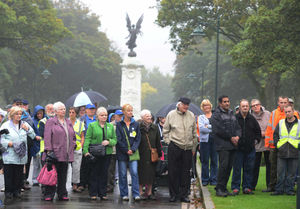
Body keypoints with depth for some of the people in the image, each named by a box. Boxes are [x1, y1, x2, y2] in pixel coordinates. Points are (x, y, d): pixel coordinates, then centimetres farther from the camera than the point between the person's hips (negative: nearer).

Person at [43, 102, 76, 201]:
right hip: (54, 154, -5)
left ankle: (62, 194, 14)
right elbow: (47, 137, -8)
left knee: (63, 175, 8)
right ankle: (49, 194, 2)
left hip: (66, 155, 5)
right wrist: (49, 150, -15)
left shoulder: (68, 122, 18)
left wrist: (72, 146, 11)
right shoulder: (51, 122, -1)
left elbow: (73, 136, 24)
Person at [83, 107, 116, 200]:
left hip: (107, 153, 3)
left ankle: (102, 193, 11)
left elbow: (115, 139, 12)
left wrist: (109, 142, -10)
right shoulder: (92, 125, 3)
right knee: (94, 173, 0)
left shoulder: (110, 126, 13)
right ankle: (93, 193, 6)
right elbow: (87, 139, -3)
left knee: (104, 174, 5)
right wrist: (86, 151, -13)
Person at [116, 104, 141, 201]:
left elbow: (138, 139, 5)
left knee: (134, 173, -7)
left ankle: (136, 194, -6)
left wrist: (133, 149, -9)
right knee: (123, 174, 2)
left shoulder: (136, 124, 8)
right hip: (122, 153, -1)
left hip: (133, 153, 1)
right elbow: (119, 139, -2)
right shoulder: (119, 124, 2)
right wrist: (126, 150, -9)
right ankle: (124, 194, 10)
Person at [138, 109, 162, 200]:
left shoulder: (155, 128, 9)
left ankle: (149, 192, 13)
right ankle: (140, 192, 5)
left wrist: (159, 153, 8)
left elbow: (158, 142, 12)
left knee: (151, 173, 6)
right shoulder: (138, 127, -3)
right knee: (141, 173, -2)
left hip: (152, 155, 4)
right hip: (141, 154, -4)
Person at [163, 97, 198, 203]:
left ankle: (184, 194, 11)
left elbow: (194, 133, 15)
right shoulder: (171, 115, 1)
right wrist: (168, 141, 0)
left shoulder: (191, 116, 8)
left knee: (186, 172, 4)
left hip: (187, 148, 2)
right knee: (173, 171, 0)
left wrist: (194, 147, 12)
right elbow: (165, 131, 9)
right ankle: (173, 194, 8)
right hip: (174, 147, -2)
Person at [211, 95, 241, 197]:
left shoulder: (232, 114, 21)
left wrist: (237, 136, -2)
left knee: (229, 166, 5)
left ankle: (223, 188, 12)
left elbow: (238, 127, 19)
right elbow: (219, 130, -12)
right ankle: (219, 189, -9)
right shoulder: (216, 115, -2)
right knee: (223, 165, -13)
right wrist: (231, 138, -10)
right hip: (222, 145, -7)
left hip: (233, 145, 7)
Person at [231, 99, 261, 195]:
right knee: (237, 168, -2)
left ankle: (247, 187, 11)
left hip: (250, 148, 3)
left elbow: (258, 131, 19)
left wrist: (256, 140, 9)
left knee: (249, 169, 5)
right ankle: (235, 187, 3)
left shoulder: (252, 119, 9)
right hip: (238, 148, -3)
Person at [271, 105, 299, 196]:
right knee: (280, 173, 2)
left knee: (291, 174, 3)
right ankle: (279, 190, 9)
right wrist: (277, 144, 6)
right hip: (282, 153, 2)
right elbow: (275, 135, 16)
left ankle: (289, 190, 12)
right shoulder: (280, 123, 10)